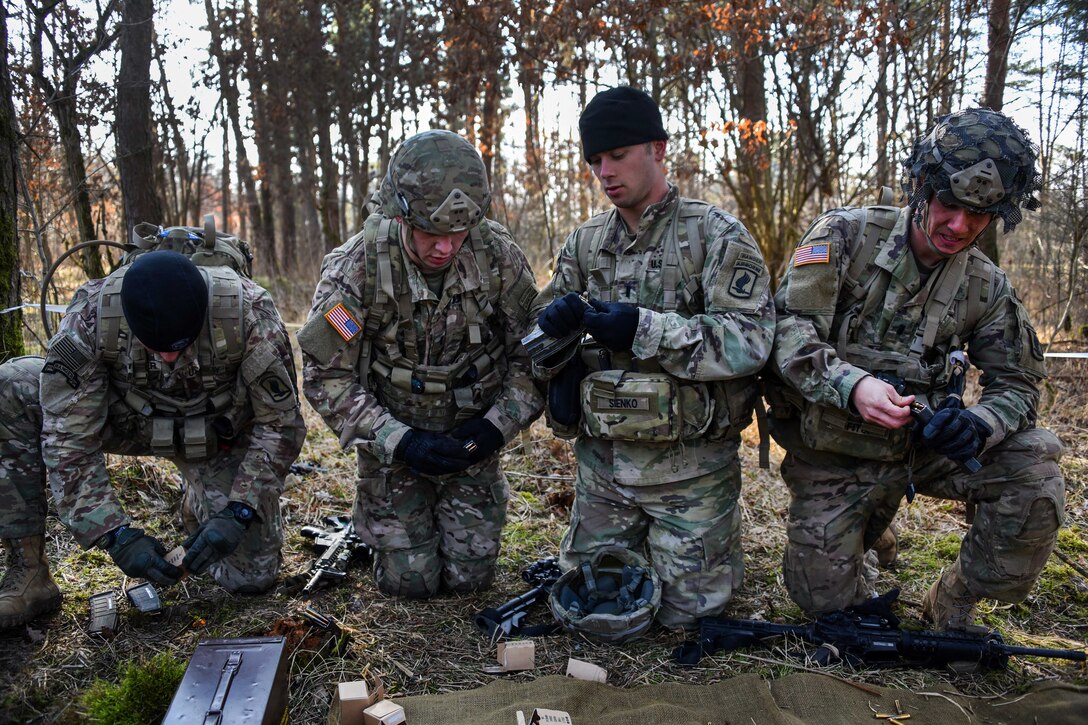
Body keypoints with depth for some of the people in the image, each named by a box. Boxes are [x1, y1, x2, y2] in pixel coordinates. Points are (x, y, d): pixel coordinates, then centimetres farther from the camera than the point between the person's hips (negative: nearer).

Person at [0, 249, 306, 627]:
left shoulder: (249, 314, -33)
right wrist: (116, 533, -32)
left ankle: (198, 504, 24)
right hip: (131, 417, 1)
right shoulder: (91, 315, -30)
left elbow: (282, 425, -22)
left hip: (220, 436, -1)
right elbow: (67, 436, -25)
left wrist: (237, 515, -30)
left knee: (250, 577, -10)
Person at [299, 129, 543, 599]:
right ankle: (377, 523, 34)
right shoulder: (356, 268, -22)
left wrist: (499, 424, -18)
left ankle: (464, 519, 37)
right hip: (393, 442, -1)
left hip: (471, 439, 2)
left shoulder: (497, 255, -17)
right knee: (410, 582, 3)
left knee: (470, 576, 5)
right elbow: (325, 376, -16)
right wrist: (398, 441, -25)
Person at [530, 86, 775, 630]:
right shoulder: (584, 244, 5)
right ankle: (640, 543, 46)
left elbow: (750, 339, -20)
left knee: (685, 611, 10)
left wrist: (645, 329, -28)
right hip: (601, 460, 5)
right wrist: (554, 326, -18)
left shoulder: (716, 235, -9)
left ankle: (719, 540, 39)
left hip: (690, 467, -4)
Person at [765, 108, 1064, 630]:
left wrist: (978, 425, -22)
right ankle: (870, 520, 34)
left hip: (922, 444, 3)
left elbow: (1016, 382, 3)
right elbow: (789, 331, -21)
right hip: (833, 455, -2)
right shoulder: (844, 235, -12)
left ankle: (953, 606, 1)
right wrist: (853, 385, -40)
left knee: (1033, 467, -23)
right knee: (824, 599, -2)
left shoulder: (986, 286, -1)